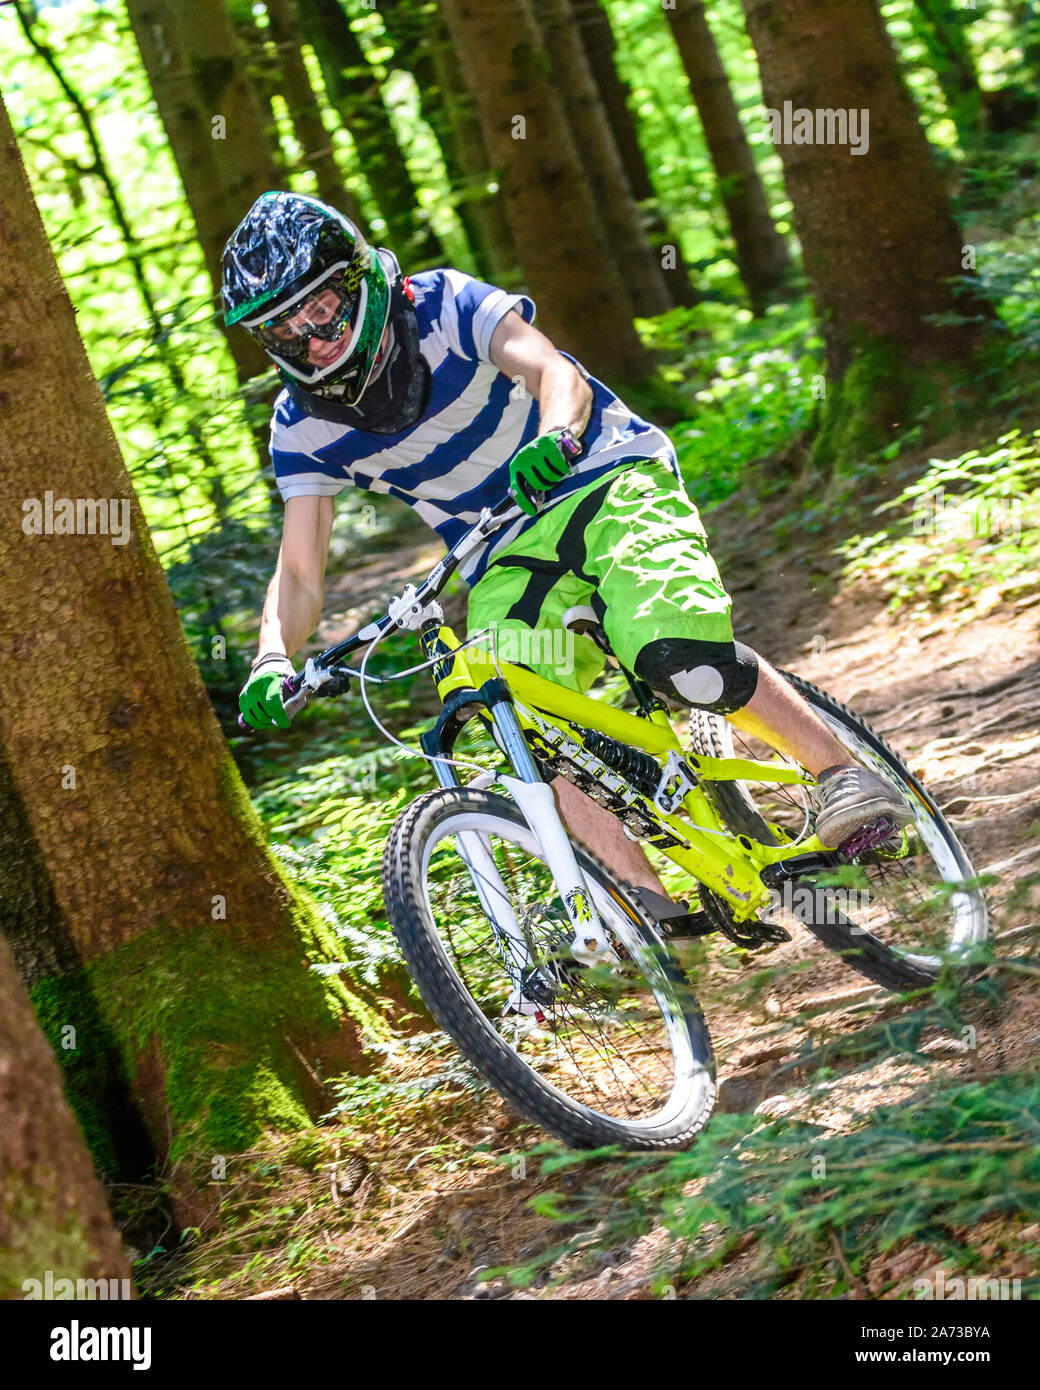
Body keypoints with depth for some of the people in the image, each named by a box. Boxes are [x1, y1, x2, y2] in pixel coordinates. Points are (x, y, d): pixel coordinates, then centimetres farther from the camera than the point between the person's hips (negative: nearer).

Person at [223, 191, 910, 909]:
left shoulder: (445, 305, -14)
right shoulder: (303, 427, -6)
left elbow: (556, 372, -29)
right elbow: (300, 575, -8)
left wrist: (555, 435, -53)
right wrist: (272, 661, -29)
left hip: (608, 481, -4)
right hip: (506, 561, 4)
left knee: (679, 657, -30)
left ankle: (844, 770, -14)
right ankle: (658, 903, -17)